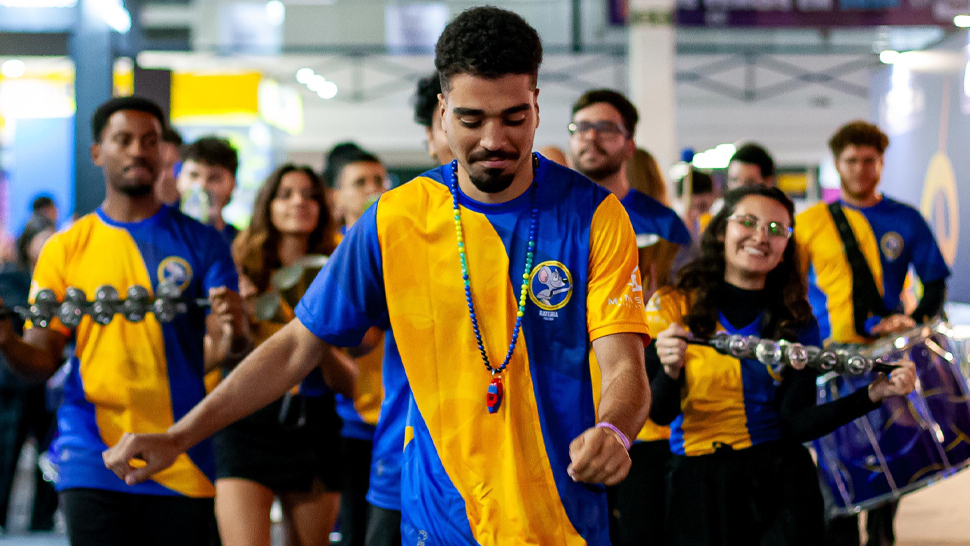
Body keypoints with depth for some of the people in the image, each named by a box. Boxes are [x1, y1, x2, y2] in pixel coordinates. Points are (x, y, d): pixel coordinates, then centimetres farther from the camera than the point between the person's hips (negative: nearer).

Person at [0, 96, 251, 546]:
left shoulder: (201, 243, 6)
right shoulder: (65, 250, 7)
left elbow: (218, 351, 1)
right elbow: (41, 361, 5)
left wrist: (233, 338, -23)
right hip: (93, 459, 0)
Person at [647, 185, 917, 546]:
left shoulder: (797, 322, 5)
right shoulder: (672, 307, -2)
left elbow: (798, 423, -5)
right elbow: (659, 412, -9)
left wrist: (873, 395, -18)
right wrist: (670, 370, -31)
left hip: (781, 482, 1)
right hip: (698, 486, -1)